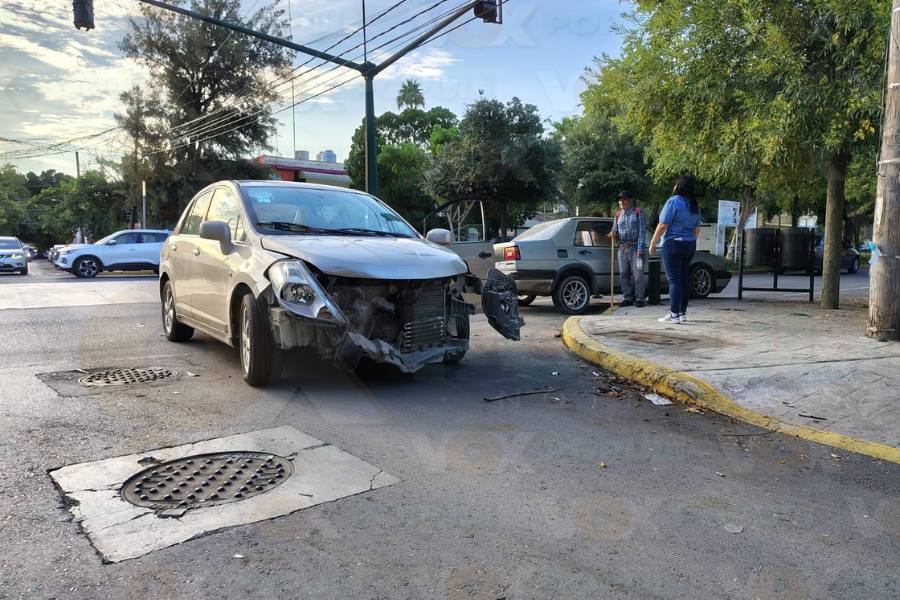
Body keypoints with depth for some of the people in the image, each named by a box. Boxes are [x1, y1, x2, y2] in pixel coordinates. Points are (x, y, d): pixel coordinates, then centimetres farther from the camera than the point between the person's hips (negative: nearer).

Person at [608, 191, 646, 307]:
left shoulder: (638, 213, 1)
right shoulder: (618, 215, 15)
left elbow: (642, 232, -6)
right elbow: (615, 231, 21)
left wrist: (641, 249, -14)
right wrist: (613, 234, -5)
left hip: (635, 247, -5)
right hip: (622, 248, 5)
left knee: (637, 274, -6)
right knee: (623, 274, 4)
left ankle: (639, 298, 0)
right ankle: (628, 298, 11)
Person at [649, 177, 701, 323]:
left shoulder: (673, 201, -12)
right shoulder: (694, 206, 13)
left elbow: (663, 225, -16)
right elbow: (697, 229, 17)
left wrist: (653, 243, -10)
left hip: (673, 244, -8)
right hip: (690, 245, 8)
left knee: (674, 280, -8)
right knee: (684, 279, 11)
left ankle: (674, 315, -9)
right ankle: (682, 313, 15)